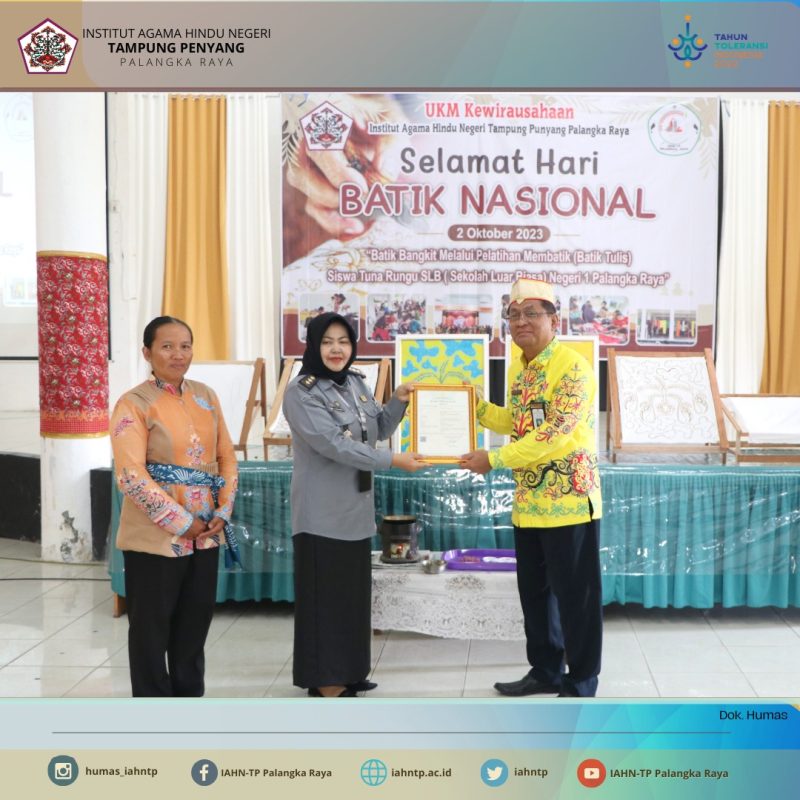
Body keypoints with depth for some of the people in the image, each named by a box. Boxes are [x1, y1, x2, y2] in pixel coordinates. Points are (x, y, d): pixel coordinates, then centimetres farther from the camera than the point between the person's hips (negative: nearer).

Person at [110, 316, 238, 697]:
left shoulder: (205, 396, 8)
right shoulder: (134, 404, -10)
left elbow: (226, 456, 11)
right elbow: (131, 476, -17)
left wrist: (223, 511, -3)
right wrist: (181, 523, -17)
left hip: (205, 534, 6)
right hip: (155, 538, -5)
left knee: (194, 624, 15)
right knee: (151, 629, 6)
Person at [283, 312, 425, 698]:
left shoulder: (356, 383, 9)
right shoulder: (301, 392, -14)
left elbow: (378, 430, 15)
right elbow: (333, 444, -23)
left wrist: (398, 401, -3)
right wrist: (392, 461, -21)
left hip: (356, 506, 7)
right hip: (322, 512, -7)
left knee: (353, 591, 13)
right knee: (324, 594, 0)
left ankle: (348, 671, 24)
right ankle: (323, 679, 10)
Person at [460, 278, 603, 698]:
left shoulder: (572, 368, -16)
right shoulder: (519, 369, 12)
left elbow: (553, 434, -23)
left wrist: (493, 459, -21)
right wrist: (472, 404, 14)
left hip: (568, 499, -9)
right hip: (529, 500, 9)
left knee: (575, 595, 2)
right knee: (534, 591, 16)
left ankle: (581, 682, 15)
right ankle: (545, 671, 31)